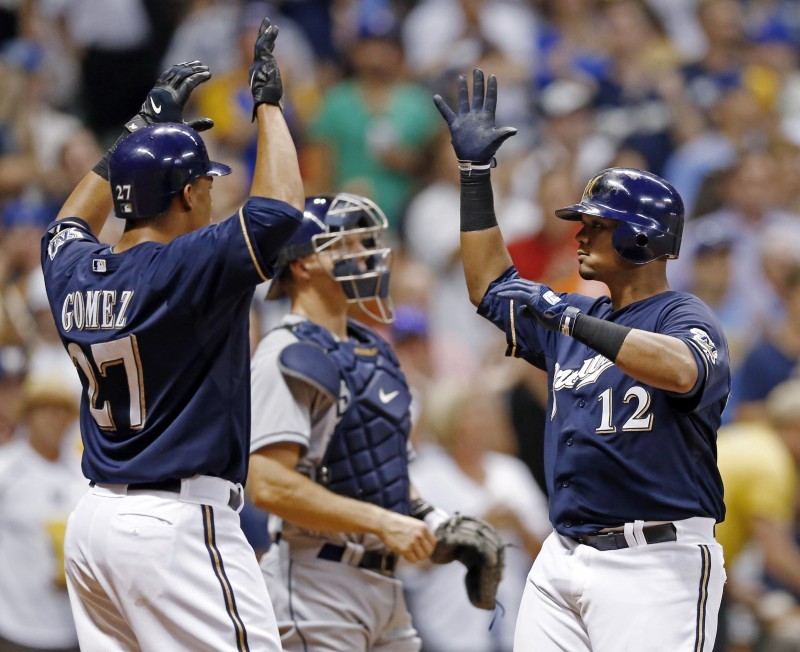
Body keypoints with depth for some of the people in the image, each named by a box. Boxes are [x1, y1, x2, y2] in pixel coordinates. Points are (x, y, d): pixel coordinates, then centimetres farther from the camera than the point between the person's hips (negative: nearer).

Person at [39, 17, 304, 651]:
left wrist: (145, 125, 34)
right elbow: (278, 208, -18)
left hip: (91, 524, 8)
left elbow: (72, 222, 32)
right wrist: (268, 104, -3)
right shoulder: (187, 268, -14)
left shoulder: (73, 273, 9)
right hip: (179, 523, -8)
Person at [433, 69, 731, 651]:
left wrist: (573, 322, -30)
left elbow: (682, 371, -29)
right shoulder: (578, 316, 18)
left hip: (656, 561, -8)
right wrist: (475, 170, 26)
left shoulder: (685, 318, -6)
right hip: (563, 559, 8)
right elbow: (491, 285, 31)